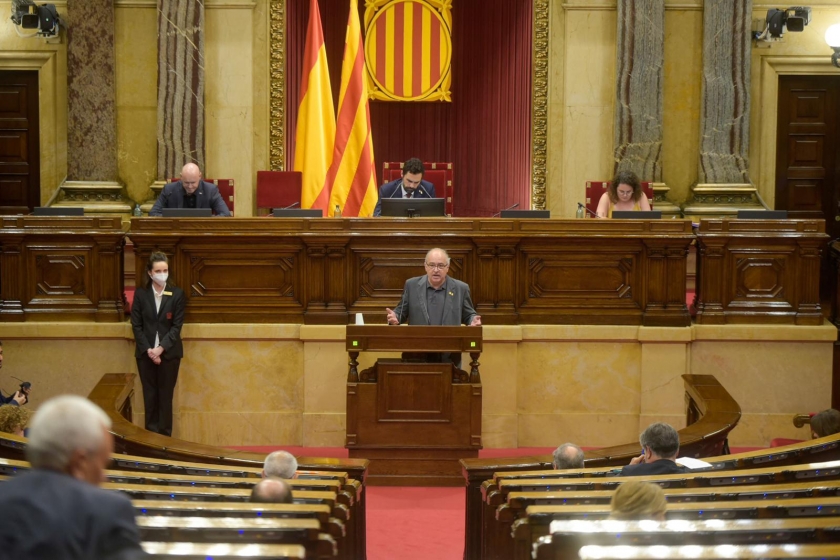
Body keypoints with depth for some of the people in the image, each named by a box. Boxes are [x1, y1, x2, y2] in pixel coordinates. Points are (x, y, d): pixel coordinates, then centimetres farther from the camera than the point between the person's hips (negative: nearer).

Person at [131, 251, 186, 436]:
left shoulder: (177, 294, -2)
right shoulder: (140, 294, 1)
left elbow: (177, 326, -5)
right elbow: (136, 325, -1)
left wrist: (161, 348, -15)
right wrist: (148, 350, -11)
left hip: (169, 353, -1)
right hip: (145, 353, 1)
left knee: (166, 396, 3)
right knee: (150, 395, 4)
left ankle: (165, 436, 8)